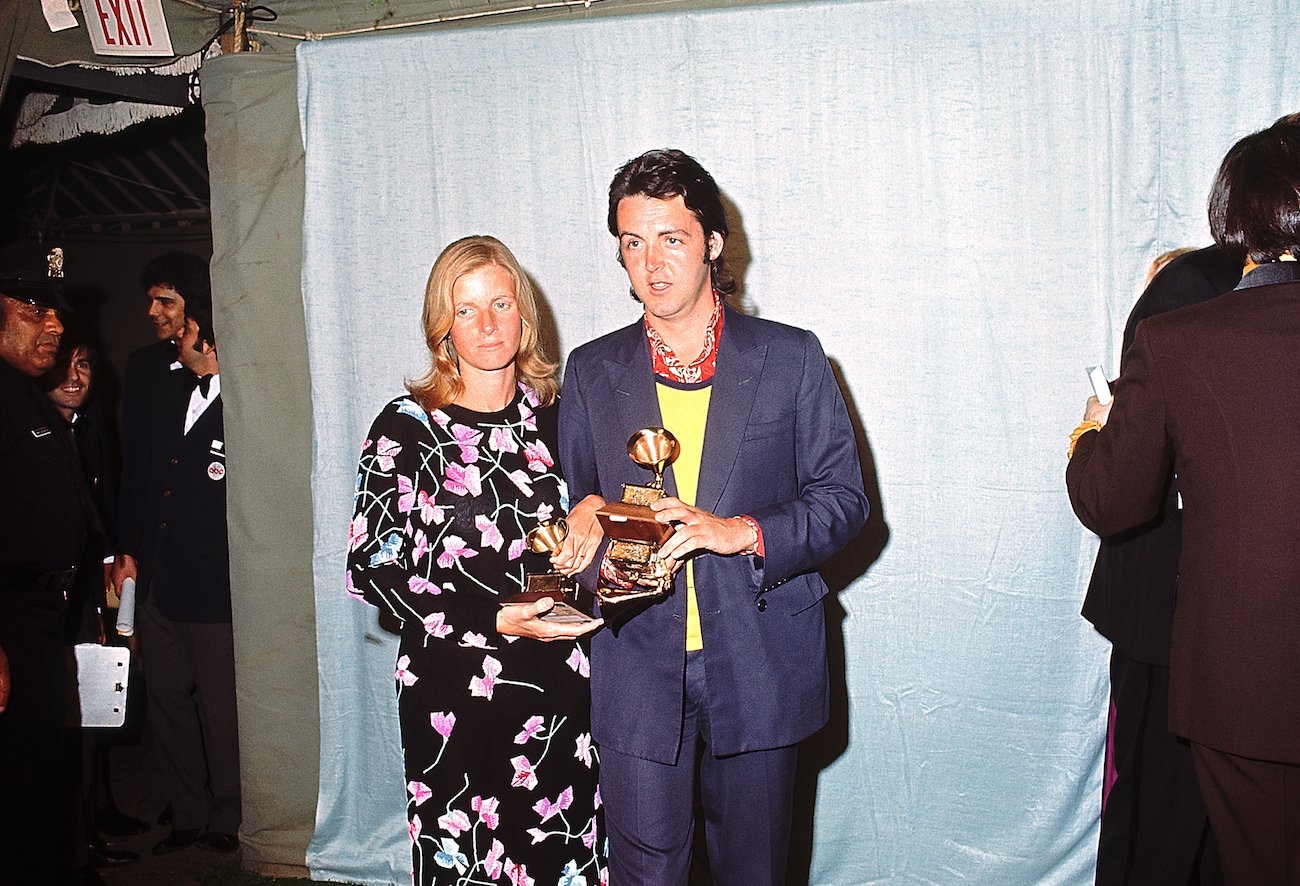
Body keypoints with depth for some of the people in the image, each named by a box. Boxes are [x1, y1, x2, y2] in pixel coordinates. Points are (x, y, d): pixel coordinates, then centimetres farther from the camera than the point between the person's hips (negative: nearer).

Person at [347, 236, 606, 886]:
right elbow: (374, 569, -9)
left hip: (561, 685, 4)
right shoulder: (407, 428, -5)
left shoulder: (556, 417, 7)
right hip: (455, 690, -3)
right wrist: (494, 620, -18)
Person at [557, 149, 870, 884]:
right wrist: (603, 558, -11)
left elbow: (844, 498, 0)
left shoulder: (791, 358, 1)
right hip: (639, 666, 1)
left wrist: (744, 533, -16)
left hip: (759, 664, 0)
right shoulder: (592, 373, 7)